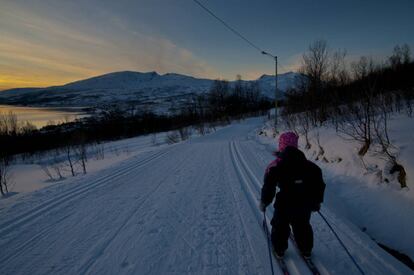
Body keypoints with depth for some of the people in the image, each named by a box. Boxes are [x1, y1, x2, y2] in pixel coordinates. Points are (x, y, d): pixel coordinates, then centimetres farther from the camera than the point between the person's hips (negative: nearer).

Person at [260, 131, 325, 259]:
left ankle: (279, 250, 37)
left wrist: (264, 202, -3)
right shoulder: (308, 164, -1)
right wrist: (318, 201, 18)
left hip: (284, 205, -3)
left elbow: (269, 186, -17)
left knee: (280, 227, 22)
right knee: (303, 226, 29)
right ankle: (306, 250, 45)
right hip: (305, 204, 4)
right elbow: (319, 183, 4)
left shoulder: (275, 165, -13)